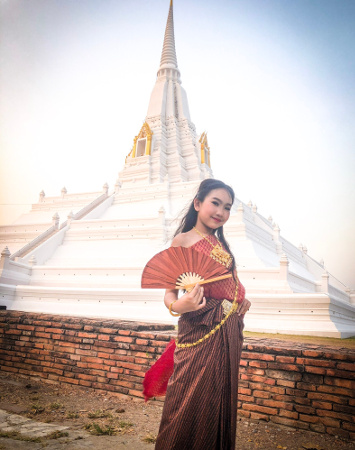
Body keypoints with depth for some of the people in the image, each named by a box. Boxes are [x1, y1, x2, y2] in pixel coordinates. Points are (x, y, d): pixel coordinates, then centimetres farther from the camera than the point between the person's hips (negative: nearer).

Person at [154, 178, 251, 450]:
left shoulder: (222, 243, 14)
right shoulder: (183, 240, -6)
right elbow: (170, 291, -11)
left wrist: (241, 300, 6)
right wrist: (177, 305, -32)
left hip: (229, 331, 7)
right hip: (201, 329, -6)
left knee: (222, 402, 17)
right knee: (192, 404, 1)